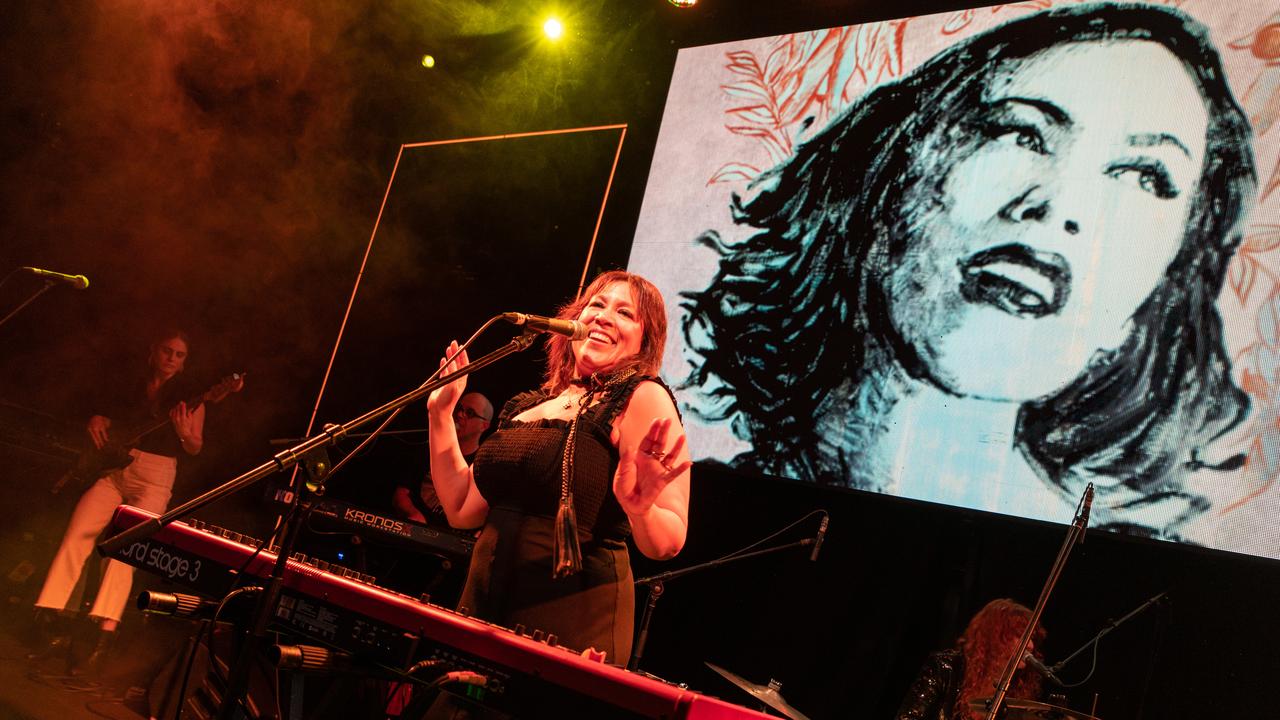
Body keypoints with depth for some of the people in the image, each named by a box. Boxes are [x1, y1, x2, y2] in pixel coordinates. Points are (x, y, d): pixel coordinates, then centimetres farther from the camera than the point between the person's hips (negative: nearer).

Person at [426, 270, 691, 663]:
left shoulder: (643, 398, -9)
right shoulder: (531, 404, 12)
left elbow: (668, 543, -15)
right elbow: (463, 511, 11)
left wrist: (639, 509, -37)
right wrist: (441, 413, 11)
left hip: (574, 623, -6)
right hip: (484, 608, 6)